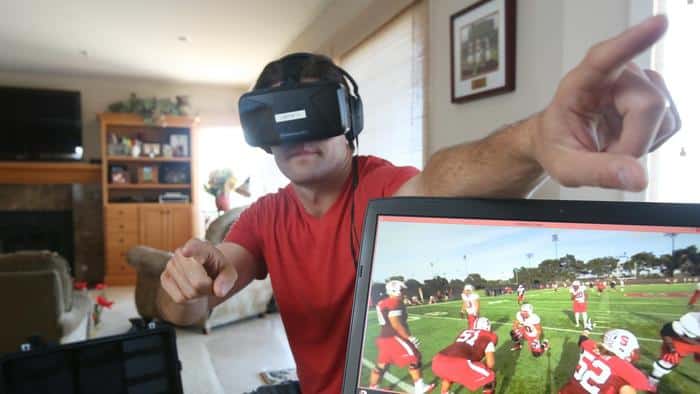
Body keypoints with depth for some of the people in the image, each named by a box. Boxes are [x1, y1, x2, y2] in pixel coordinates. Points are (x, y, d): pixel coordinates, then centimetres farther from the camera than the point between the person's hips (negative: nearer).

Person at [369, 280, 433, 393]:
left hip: (384, 337, 9)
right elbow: (396, 324, -21)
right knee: (414, 358, 2)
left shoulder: (383, 303, 13)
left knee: (381, 365, 16)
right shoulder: (395, 303, -15)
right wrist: (409, 337, -17)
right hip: (394, 337, -9)